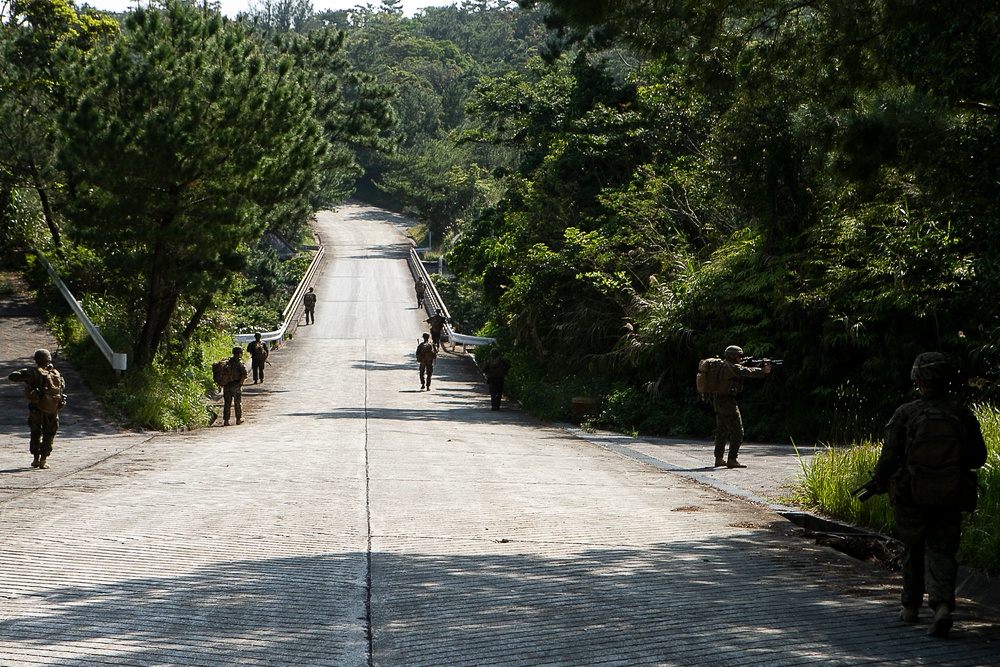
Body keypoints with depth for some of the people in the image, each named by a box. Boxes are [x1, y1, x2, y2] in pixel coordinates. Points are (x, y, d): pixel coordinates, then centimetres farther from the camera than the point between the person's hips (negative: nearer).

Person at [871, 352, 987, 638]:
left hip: (912, 496, -1)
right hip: (950, 497, 1)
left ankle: (911, 607, 30)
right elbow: (978, 457, 4)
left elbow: (889, 457, -11)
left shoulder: (906, 414, -11)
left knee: (913, 551, 18)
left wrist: (879, 483, 7)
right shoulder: (962, 414, -3)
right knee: (942, 553, 3)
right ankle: (942, 606, -18)